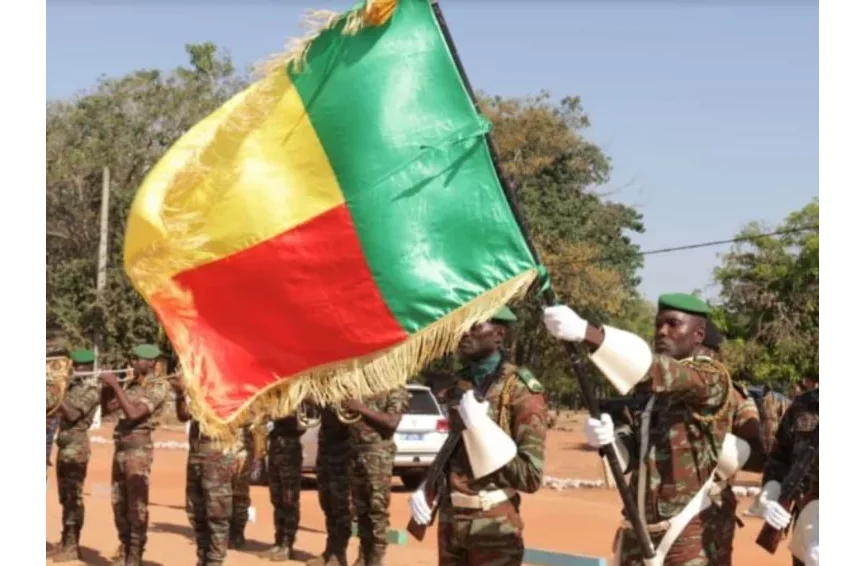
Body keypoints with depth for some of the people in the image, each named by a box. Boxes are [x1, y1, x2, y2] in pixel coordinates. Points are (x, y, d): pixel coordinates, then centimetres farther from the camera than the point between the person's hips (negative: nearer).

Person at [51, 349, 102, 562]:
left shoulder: (91, 390, -11)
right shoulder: (72, 386, 15)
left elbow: (72, 415, -21)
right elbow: (61, 412, 15)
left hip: (76, 447, -9)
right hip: (65, 446, 9)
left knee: (73, 497, -6)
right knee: (65, 496, 13)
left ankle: (72, 546, -3)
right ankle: (66, 542, 21)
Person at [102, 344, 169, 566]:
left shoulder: (157, 388, -10)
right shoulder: (132, 386, 14)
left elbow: (133, 413, -21)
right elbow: (107, 409, 19)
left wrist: (116, 385, -17)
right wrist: (106, 387, 2)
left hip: (139, 448, -8)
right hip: (120, 447, 8)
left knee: (137, 504, -6)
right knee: (118, 502, 11)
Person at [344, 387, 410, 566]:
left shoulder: (396, 390, -1)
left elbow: (392, 421, -14)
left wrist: (362, 409, -15)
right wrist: (346, 406, 1)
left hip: (378, 453, -7)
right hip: (355, 451, 7)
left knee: (377, 508, -6)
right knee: (361, 508, 9)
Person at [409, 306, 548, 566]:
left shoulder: (521, 390, -12)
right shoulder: (457, 385, 7)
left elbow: (530, 477, -18)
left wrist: (481, 425, -21)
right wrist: (426, 488, 4)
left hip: (493, 524, -6)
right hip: (450, 517, 6)